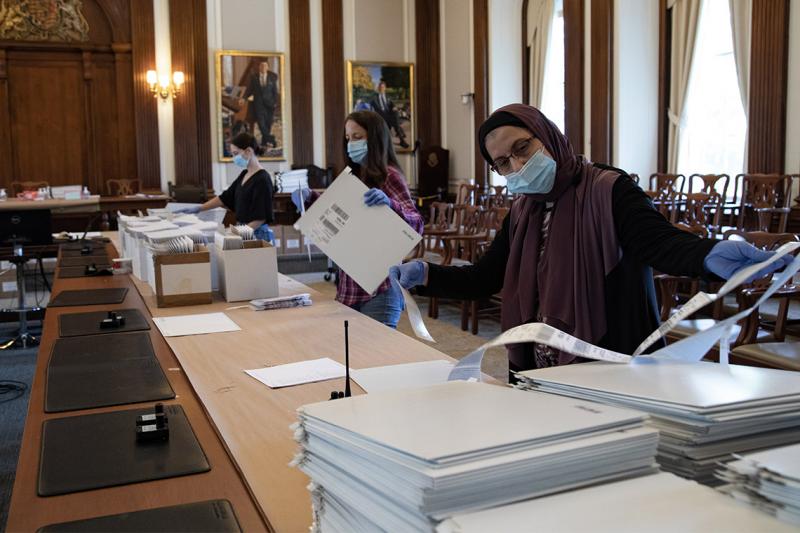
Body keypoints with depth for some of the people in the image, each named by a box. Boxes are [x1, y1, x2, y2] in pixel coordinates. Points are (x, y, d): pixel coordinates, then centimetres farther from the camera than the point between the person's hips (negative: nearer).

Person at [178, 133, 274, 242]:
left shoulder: (262, 179, -15)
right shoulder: (244, 175, 10)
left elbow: (261, 217, -18)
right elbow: (225, 197, 18)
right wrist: (199, 208, 14)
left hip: (258, 235, -8)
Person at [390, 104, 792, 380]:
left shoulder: (608, 190, -9)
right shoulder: (522, 212, 10)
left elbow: (661, 243, -22)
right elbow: (484, 279, 13)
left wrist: (709, 256, -44)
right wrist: (426, 276, -2)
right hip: (536, 374, 6)